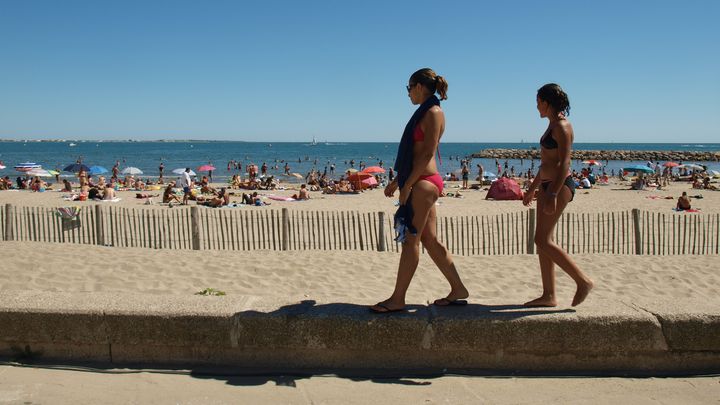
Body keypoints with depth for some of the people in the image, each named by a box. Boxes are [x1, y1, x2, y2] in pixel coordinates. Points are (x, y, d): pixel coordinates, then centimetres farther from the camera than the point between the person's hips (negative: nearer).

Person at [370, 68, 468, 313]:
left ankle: (397, 299, 3)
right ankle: (458, 290, 20)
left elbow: (427, 153, -17)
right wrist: (397, 181, 22)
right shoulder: (425, 113, 20)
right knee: (429, 240, 12)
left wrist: (407, 185, -17)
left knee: (410, 240, -5)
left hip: (424, 183, -10)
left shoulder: (433, 113, -10)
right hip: (421, 183, 10)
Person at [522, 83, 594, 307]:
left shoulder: (561, 126, -12)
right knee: (543, 241, 7)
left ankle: (583, 281, -1)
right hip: (548, 185, 10)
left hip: (560, 186, -10)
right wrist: (532, 188, 26)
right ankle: (549, 296, 12)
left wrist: (553, 195, -26)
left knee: (542, 240, -11)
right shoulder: (553, 125, 18)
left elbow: (564, 163, -20)